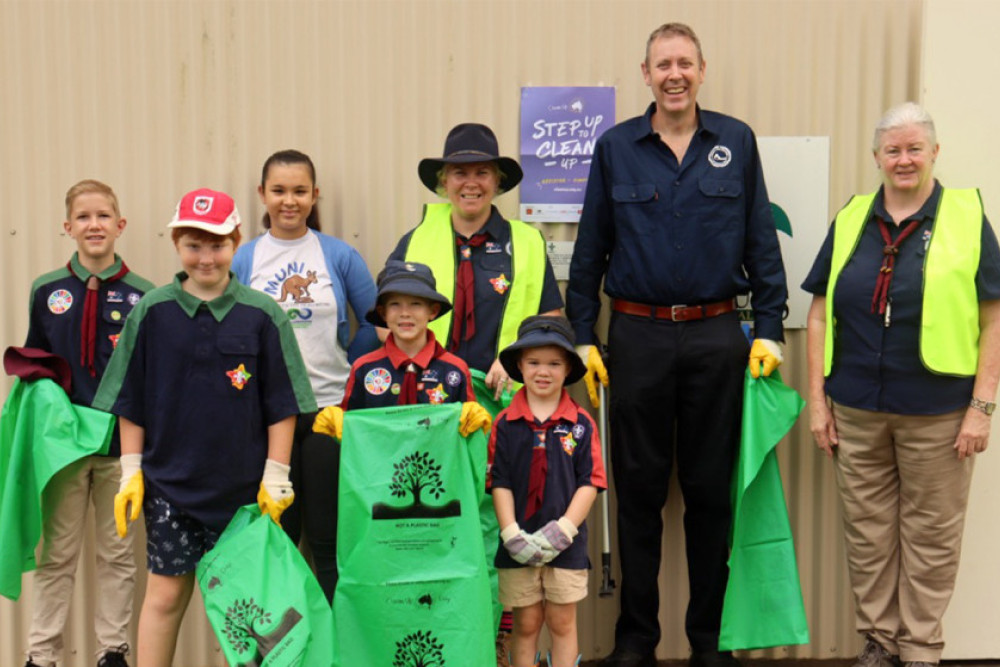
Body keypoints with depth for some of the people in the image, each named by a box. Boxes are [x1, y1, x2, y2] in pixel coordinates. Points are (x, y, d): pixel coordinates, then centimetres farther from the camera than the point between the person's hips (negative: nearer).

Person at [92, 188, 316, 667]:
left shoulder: (262, 314, -4)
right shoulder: (153, 312, -1)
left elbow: (281, 405, -1)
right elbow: (130, 402, 4)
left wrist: (275, 476, -3)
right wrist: (131, 470, 2)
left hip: (243, 485, 0)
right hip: (170, 483, 0)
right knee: (165, 595, 5)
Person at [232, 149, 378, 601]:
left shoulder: (339, 255, 0)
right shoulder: (243, 259, 3)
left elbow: (375, 323, 7)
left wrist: (347, 369, 3)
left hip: (328, 409, -1)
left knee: (328, 538, 6)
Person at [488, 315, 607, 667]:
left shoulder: (581, 424, -2)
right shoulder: (505, 424, -2)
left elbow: (590, 483, -3)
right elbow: (499, 484, -2)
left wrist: (562, 530, -12)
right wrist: (512, 534, -11)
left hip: (566, 545, 0)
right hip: (518, 546, 0)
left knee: (562, 624, 9)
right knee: (526, 624, 9)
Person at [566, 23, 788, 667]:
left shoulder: (736, 142, 5)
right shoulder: (615, 147, 4)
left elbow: (761, 242, 5)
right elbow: (590, 250, 5)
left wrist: (770, 329, 0)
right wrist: (583, 336, 1)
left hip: (716, 335, 0)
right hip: (638, 335, 0)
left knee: (711, 487, 8)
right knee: (639, 487, 7)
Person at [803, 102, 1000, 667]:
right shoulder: (850, 220, 6)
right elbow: (821, 313, 8)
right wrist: (817, 399, 4)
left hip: (936, 411, -3)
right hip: (856, 408, 3)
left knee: (930, 534, 8)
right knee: (867, 531, 12)